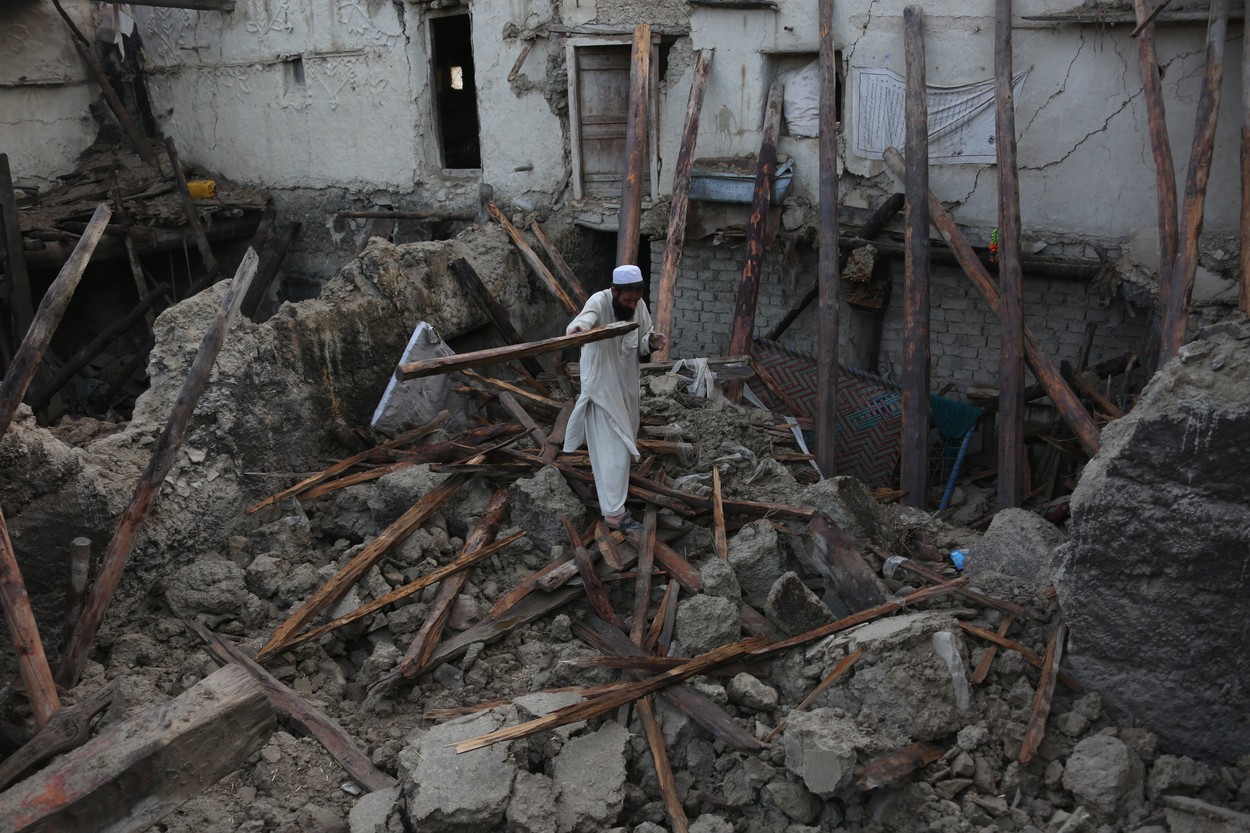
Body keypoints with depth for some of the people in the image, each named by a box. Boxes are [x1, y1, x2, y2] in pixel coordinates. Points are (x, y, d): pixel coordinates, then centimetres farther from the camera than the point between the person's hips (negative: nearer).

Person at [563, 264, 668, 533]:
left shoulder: (639, 306, -7)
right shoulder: (599, 303, -26)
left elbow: (642, 341, 4)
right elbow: (586, 317, -49)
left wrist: (653, 341, -20)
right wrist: (576, 328, -73)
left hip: (627, 385, 7)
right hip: (602, 387, -7)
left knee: (626, 437, 24)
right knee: (614, 447, -8)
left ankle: (601, 472, 52)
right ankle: (614, 513, 0)